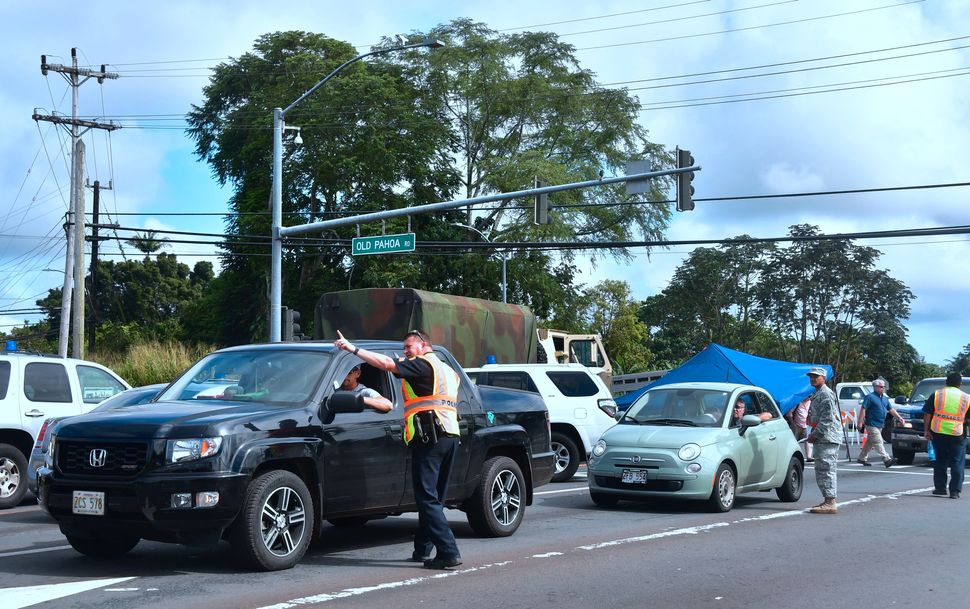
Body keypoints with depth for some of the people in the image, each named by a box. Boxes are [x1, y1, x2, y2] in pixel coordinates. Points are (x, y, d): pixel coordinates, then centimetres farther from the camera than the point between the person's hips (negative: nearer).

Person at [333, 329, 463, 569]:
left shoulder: (422, 365, -3)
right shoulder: (447, 370, 23)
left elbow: (386, 363, -14)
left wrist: (353, 348, -12)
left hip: (430, 437, -9)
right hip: (450, 435, 9)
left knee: (428, 497, -10)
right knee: (434, 497, 14)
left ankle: (449, 552, -17)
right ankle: (422, 549, 22)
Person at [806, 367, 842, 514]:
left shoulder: (826, 394, -11)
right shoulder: (817, 394, 22)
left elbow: (827, 419, -19)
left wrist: (815, 434, -18)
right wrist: (813, 434, 18)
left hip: (827, 438, -11)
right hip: (823, 438, 11)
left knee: (825, 469, -13)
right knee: (827, 470, 13)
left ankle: (830, 503, -15)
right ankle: (829, 501, 17)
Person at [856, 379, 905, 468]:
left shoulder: (885, 398, 16)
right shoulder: (870, 397, -9)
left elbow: (891, 410, 19)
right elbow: (863, 409, -13)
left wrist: (899, 418, 8)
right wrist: (860, 422, -18)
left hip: (880, 425, 8)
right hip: (872, 424, -8)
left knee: (870, 442, 14)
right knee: (878, 442, -12)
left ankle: (861, 459, 24)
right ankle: (886, 460, -19)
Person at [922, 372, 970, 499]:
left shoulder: (936, 395, 3)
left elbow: (927, 414, 1)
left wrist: (926, 430, 5)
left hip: (938, 433, 1)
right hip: (957, 435, -1)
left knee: (940, 461, 14)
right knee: (957, 463, 4)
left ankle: (940, 487, 18)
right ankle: (955, 491, 0)